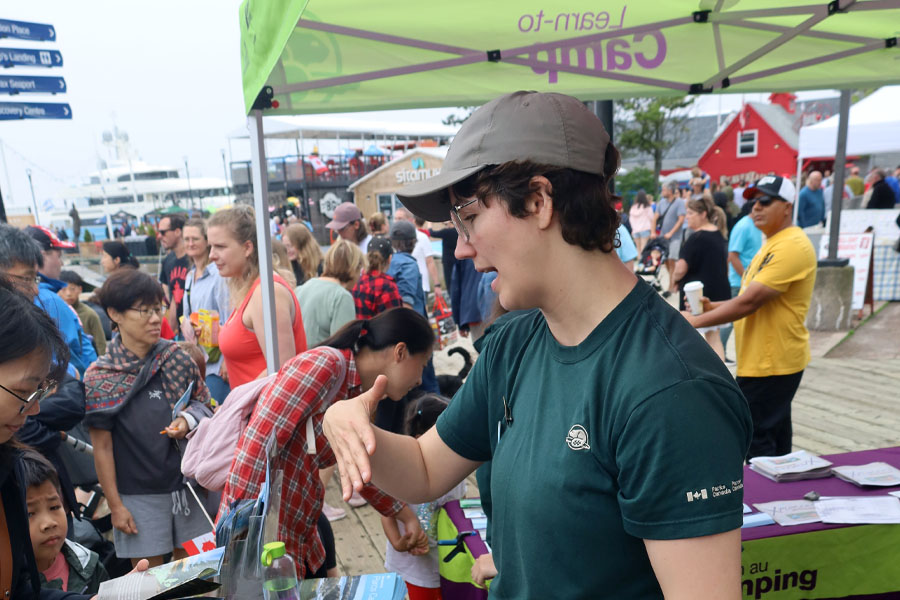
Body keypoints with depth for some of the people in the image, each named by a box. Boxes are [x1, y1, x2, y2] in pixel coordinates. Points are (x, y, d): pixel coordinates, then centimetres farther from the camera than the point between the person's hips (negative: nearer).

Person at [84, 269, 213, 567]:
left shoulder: (176, 357, -2)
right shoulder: (99, 377, -9)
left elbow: (203, 403, 9)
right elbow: (102, 447, -5)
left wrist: (188, 420, -14)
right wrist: (115, 506, -4)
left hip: (186, 483, 3)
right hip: (137, 495, -2)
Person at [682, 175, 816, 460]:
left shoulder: (792, 246, -19)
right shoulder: (771, 244, 15)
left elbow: (749, 301, -24)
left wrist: (696, 321, -16)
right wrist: (713, 307, 3)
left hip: (771, 363, -10)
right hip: (765, 360, 10)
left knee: (757, 443, -4)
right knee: (775, 440, 18)